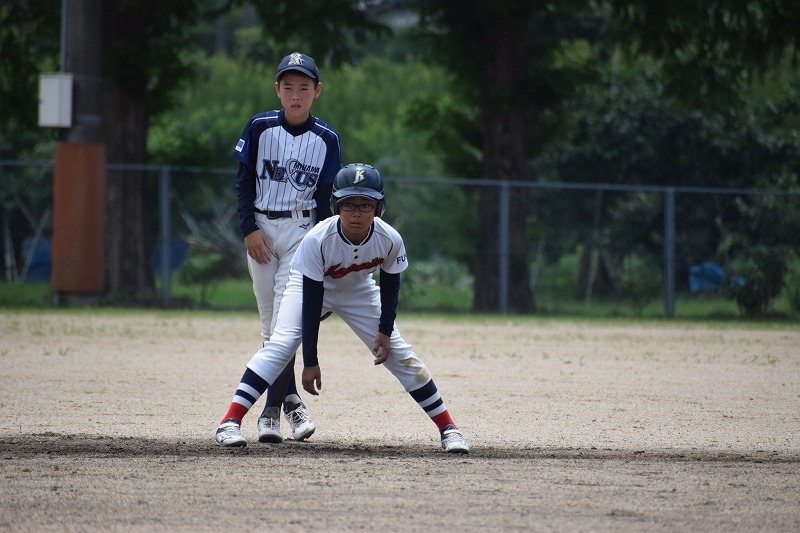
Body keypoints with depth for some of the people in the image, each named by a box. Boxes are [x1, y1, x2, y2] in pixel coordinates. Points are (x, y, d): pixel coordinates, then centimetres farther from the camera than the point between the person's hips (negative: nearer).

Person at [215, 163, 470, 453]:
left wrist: (385, 329, -13)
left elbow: (390, 284, -6)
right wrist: (310, 361, -30)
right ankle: (230, 423, -25)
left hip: (359, 291, 3)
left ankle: (447, 427, 9)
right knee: (279, 346, -24)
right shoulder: (317, 240, -36)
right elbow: (311, 301, -31)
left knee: (400, 355, -3)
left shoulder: (390, 240, -29)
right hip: (310, 286, -3)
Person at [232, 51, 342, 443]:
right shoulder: (259, 128, 0)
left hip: (301, 229, -2)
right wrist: (249, 229, -7)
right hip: (261, 228, 2)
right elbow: (243, 182, 3)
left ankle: (273, 409, -14)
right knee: (269, 321, 3)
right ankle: (290, 399, 10)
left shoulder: (326, 139, -1)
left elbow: (325, 197, 2)